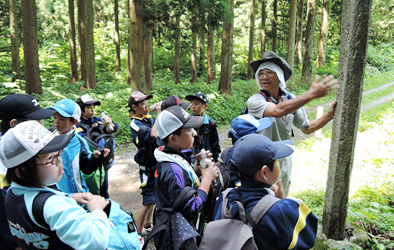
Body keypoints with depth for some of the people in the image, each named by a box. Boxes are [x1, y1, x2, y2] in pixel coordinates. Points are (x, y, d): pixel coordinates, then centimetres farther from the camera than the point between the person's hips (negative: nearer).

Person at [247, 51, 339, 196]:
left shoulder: (291, 100, -1)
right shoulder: (255, 100, -16)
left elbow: (306, 128, 8)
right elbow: (277, 111, -36)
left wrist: (329, 115, -6)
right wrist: (312, 94, -38)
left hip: (283, 162, 5)